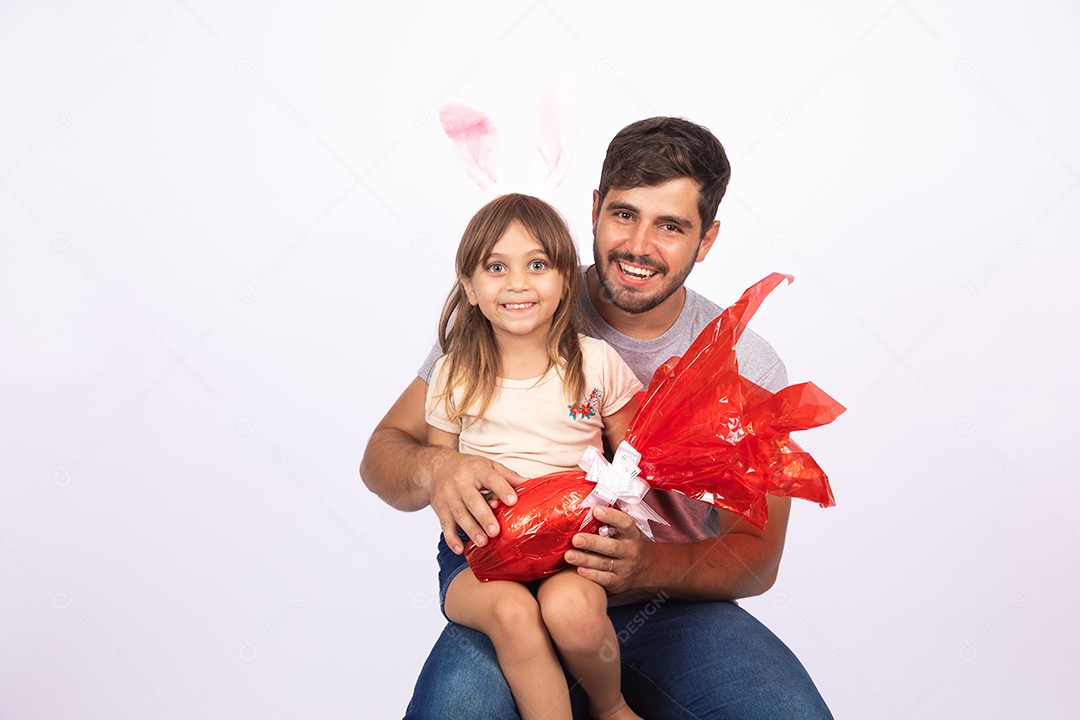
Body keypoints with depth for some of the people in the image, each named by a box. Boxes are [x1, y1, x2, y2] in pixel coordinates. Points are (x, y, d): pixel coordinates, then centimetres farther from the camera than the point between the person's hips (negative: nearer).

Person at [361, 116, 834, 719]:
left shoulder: (747, 364, -2)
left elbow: (756, 557, -2)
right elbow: (384, 451, -1)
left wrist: (646, 566, -23)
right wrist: (434, 471, -26)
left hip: (675, 609, 2)